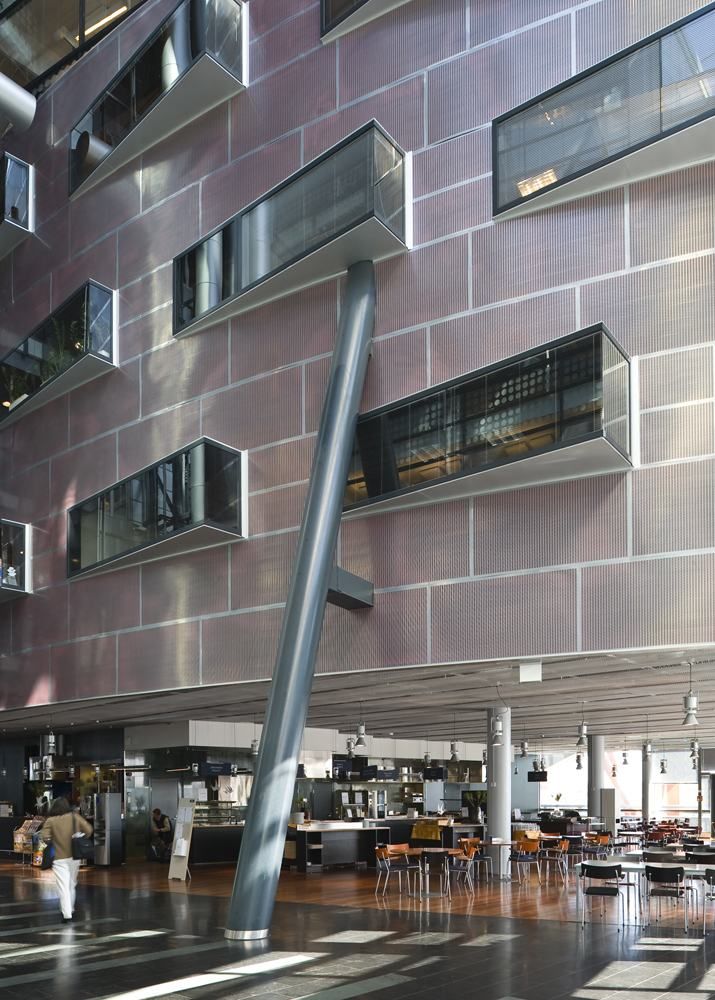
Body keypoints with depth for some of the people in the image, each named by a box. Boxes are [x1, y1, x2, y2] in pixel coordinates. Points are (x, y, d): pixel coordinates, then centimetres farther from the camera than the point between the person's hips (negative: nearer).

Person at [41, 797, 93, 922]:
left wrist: (53, 842, 6)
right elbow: (88, 830, -4)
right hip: (74, 856, 3)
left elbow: (45, 838, -14)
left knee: (63, 886, -5)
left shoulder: (50, 821, -5)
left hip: (59, 858, -3)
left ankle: (67, 914, -14)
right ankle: (70, 909, 32)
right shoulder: (75, 817, 1)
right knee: (72, 884, 21)